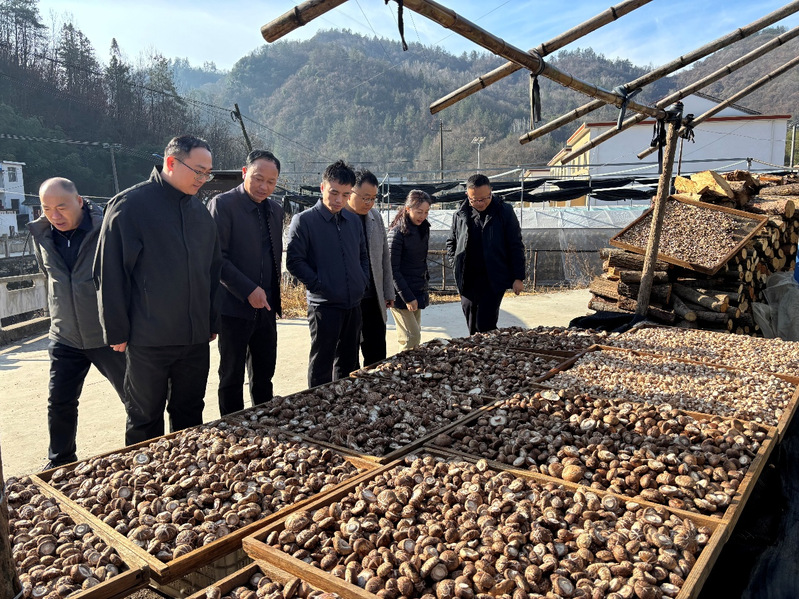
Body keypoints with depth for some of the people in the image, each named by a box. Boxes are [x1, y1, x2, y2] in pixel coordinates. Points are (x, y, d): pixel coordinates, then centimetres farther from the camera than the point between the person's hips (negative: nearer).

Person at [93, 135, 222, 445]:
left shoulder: (200, 211, 10)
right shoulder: (130, 205, -9)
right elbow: (109, 274, -10)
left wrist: (212, 321, 13)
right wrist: (116, 332, -9)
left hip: (196, 338, 6)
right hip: (148, 339, -5)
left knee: (190, 416, 16)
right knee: (145, 421, 9)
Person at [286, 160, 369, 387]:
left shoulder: (353, 220, 11)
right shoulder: (304, 220, -7)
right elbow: (294, 261, -12)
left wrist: (363, 282, 7)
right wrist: (319, 286, -14)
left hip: (353, 304, 6)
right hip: (324, 306, -6)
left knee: (348, 363, 16)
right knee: (321, 365, 2)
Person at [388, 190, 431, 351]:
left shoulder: (422, 229, 9)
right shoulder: (397, 232, -14)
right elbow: (392, 269, -16)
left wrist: (424, 289, 14)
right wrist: (407, 298, -18)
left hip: (417, 292, 8)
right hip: (402, 294, -7)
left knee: (414, 334, 10)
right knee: (412, 337, -9)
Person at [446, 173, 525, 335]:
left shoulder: (504, 212, -4)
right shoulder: (460, 214, 5)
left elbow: (516, 246, -2)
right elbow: (451, 242, 20)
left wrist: (518, 278, -5)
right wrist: (456, 265, 7)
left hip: (494, 280, -4)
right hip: (467, 281, 4)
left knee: (485, 326, -11)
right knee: (472, 327, 12)